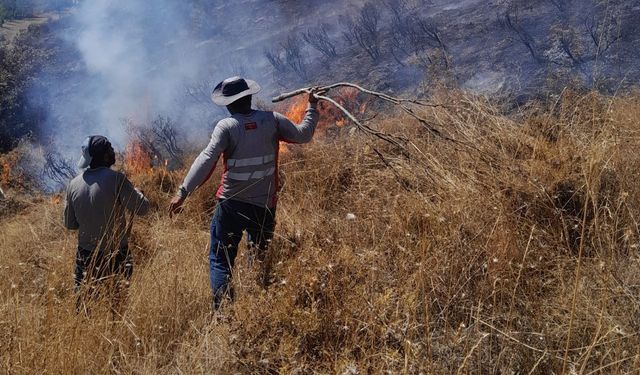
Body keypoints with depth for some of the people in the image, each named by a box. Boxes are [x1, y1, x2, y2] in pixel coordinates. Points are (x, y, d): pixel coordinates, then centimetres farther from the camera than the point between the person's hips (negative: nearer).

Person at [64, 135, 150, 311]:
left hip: (86, 255, 4)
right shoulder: (116, 179, -17)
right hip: (116, 255, -4)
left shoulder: (73, 184, 0)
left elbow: (70, 223, 8)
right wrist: (134, 191, 3)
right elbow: (142, 207, -15)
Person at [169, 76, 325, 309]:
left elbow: (206, 160, -21)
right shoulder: (271, 120, -4)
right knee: (261, 259, 22)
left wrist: (183, 191, -22)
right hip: (265, 204, 4)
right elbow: (303, 135, 2)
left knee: (220, 260, 6)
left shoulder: (226, 126, -12)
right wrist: (312, 106, 16)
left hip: (231, 205, -3)